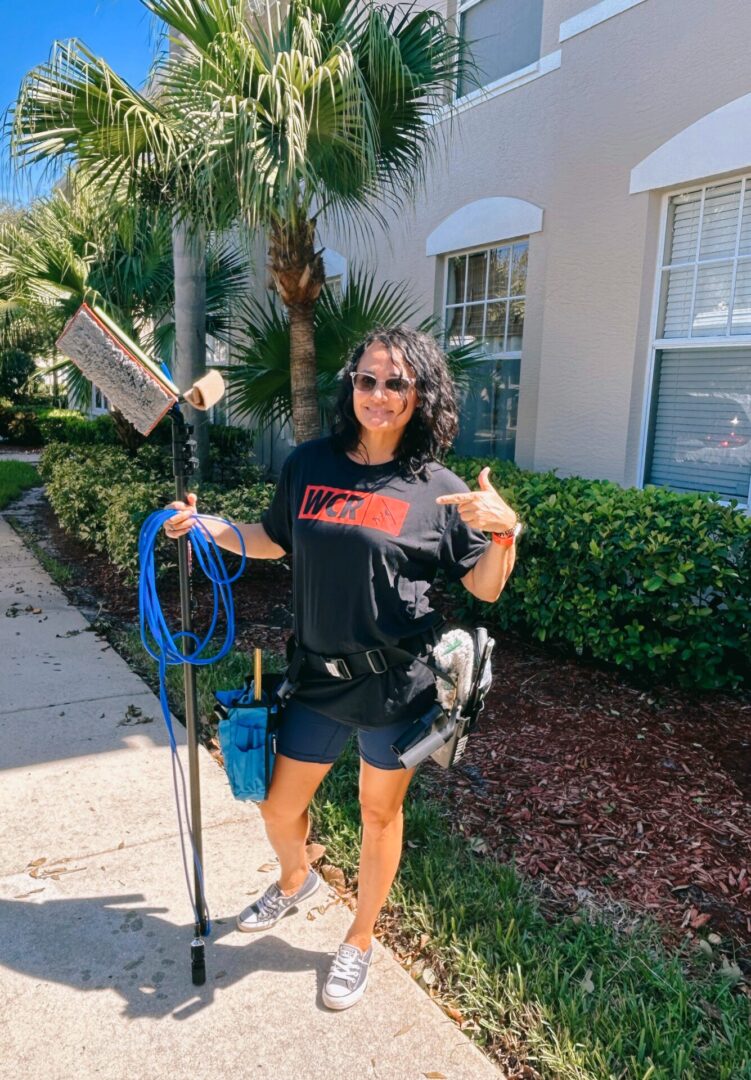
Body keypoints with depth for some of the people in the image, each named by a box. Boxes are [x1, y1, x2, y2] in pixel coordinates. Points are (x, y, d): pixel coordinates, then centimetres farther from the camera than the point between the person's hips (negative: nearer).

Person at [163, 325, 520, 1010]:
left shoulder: (438, 490, -7)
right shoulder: (309, 465, 2)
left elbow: (485, 587, -3)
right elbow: (274, 542, 17)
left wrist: (505, 531, -21)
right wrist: (204, 525, 4)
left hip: (398, 683, -3)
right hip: (319, 676, 3)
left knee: (380, 813, 15)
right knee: (279, 807, 15)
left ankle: (360, 941, 42)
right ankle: (296, 879, 52)